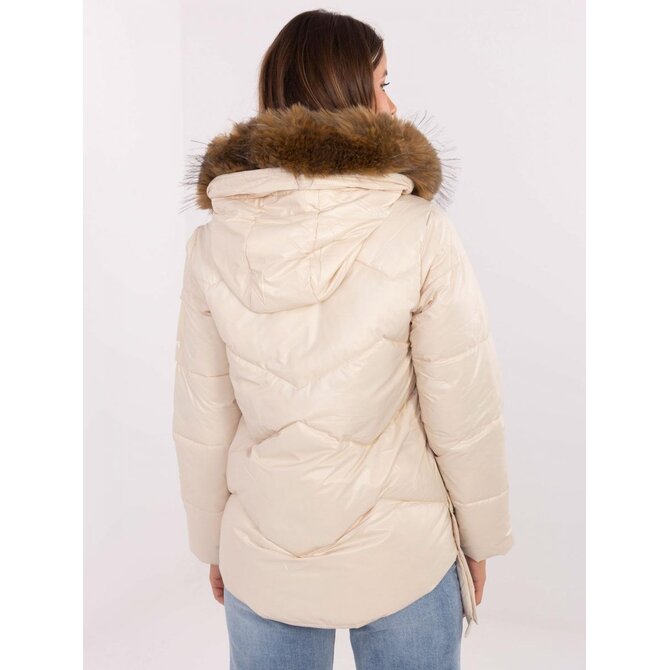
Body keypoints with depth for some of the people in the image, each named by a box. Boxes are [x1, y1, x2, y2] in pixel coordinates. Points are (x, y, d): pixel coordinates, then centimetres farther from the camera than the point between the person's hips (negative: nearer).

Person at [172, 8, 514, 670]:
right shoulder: (421, 233, -19)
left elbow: (202, 423, -4)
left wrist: (213, 544, 11)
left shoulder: (214, 243, -10)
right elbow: (464, 415, -13)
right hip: (402, 562, -2)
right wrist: (480, 539, 4)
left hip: (261, 565, 3)